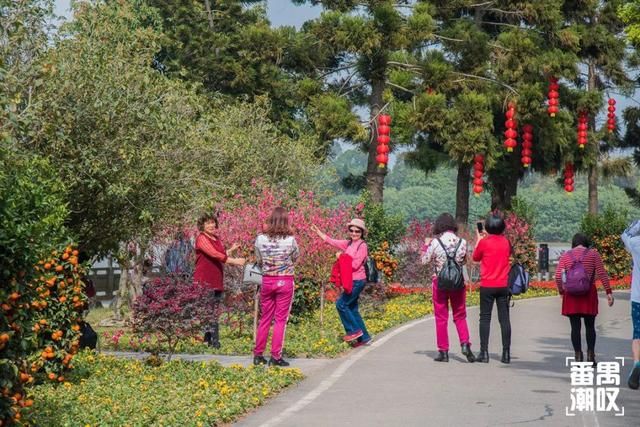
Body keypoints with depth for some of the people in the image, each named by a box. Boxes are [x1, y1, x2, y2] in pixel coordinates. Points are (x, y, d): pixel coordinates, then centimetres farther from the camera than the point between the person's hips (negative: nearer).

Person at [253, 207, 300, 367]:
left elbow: (258, 261, 6)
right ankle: (275, 356, 3)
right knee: (280, 319, 4)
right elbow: (296, 256, 5)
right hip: (285, 282, -3)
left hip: (267, 281, 3)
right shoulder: (290, 240, -13)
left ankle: (258, 355, 16)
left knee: (265, 318, 13)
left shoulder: (261, 239, -5)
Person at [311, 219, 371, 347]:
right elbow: (331, 241, 12)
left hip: (357, 281, -8)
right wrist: (317, 231, 11)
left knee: (341, 304, -9)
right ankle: (364, 338, 14)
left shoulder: (362, 246, -12)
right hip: (351, 281, 8)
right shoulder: (348, 243, 10)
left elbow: (355, 265, -18)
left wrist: (341, 258, -8)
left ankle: (354, 330, 0)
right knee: (352, 309, 10)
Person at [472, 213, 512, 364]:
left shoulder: (484, 242, -8)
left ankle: (484, 353, -1)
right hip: (504, 285, 3)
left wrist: (478, 239, 17)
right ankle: (506, 353, 4)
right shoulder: (506, 242, 2)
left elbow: (475, 258, 7)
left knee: (485, 318, 3)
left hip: (487, 285, -3)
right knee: (504, 319, 4)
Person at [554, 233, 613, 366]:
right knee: (590, 326, 11)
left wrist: (561, 292, 13)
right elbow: (602, 273, -4)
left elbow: (558, 276, 0)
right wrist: (608, 292, -2)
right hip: (589, 294, 0)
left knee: (575, 327, 4)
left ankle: (578, 356, 1)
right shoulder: (593, 254, 3)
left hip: (571, 295, 0)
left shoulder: (565, 255, 5)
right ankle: (590, 355, 3)